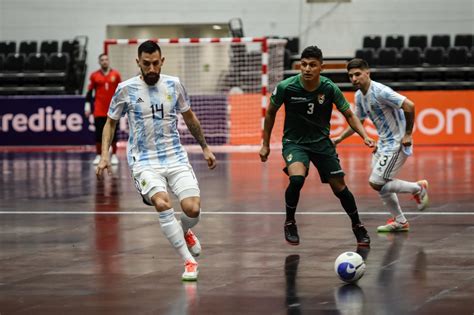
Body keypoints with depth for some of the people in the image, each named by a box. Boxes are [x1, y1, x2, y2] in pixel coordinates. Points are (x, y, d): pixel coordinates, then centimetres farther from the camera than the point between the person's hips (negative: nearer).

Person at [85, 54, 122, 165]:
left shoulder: (115, 74, 5)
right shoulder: (94, 76, 3)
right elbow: (89, 91, 8)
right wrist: (87, 105, 1)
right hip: (99, 111, 0)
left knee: (113, 133, 3)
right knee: (99, 134, -1)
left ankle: (114, 155, 11)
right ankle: (98, 156, 6)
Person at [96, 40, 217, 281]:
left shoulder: (173, 85, 3)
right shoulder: (126, 89, -4)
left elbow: (189, 117, 18)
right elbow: (111, 123, 8)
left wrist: (205, 148, 22)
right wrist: (105, 155, -5)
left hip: (175, 157, 2)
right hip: (144, 162, -2)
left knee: (192, 208, -16)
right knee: (162, 203, -29)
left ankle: (184, 232, 23)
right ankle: (189, 261, -20)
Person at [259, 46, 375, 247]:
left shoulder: (329, 89, -14)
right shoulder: (286, 87, -17)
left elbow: (348, 115, -1)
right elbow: (271, 113, 1)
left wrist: (364, 136, -16)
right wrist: (265, 144, 4)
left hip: (321, 141, 2)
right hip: (294, 142, -2)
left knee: (339, 187, 2)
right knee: (297, 178, -29)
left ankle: (358, 227, 26)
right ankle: (290, 223, -6)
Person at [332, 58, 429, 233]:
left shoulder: (380, 91, -22)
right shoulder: (359, 96, 6)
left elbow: (409, 106, -28)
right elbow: (358, 121, 22)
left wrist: (408, 134, -22)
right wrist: (339, 138, 13)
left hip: (397, 143, -9)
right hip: (383, 143, 9)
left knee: (376, 183, -11)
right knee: (381, 185, 12)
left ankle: (418, 188, 5)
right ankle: (400, 222, 26)